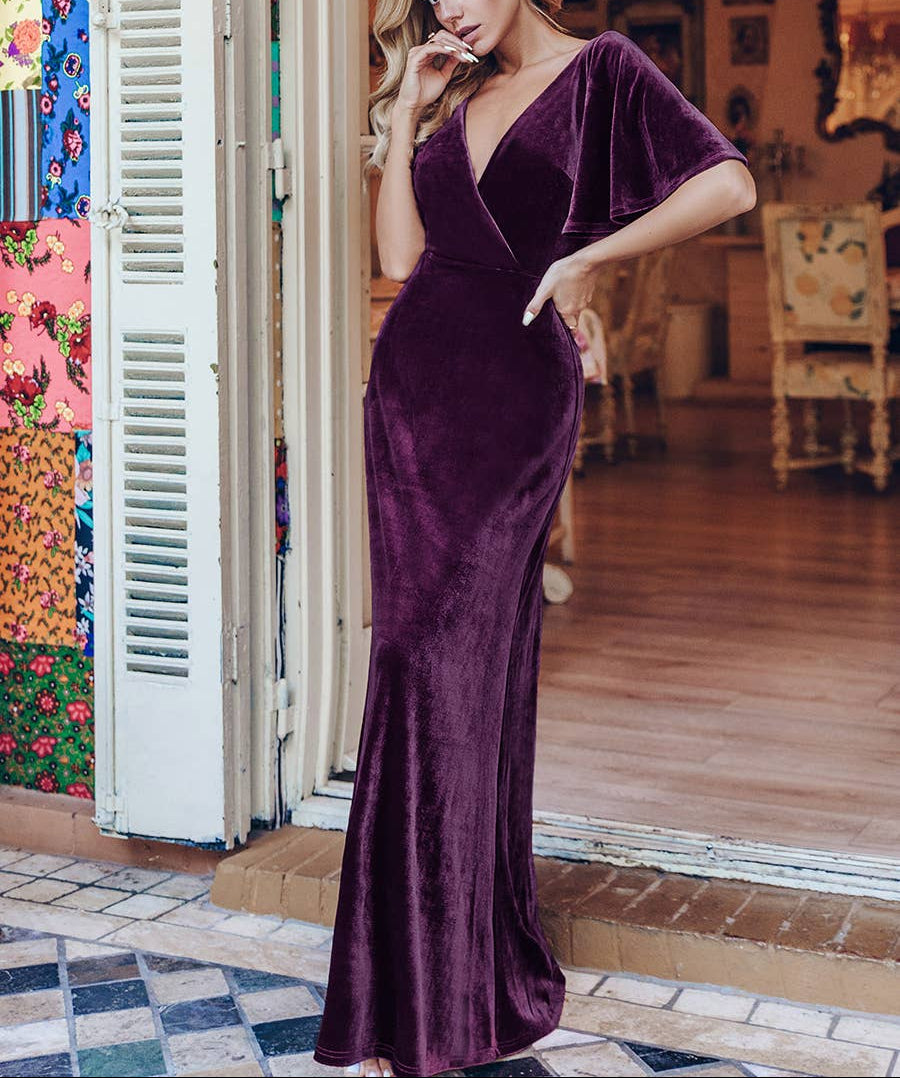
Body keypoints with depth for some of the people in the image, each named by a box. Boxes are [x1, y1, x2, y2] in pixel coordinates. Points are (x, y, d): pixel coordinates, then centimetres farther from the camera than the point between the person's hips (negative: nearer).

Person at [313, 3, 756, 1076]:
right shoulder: (456, 102, 19)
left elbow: (729, 184, -12)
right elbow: (401, 254, 10)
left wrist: (586, 257, -11)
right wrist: (404, 116, 7)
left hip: (516, 385, -6)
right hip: (416, 374, 6)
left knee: (453, 654, -10)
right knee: (423, 652, 4)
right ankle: (436, 982, 15)